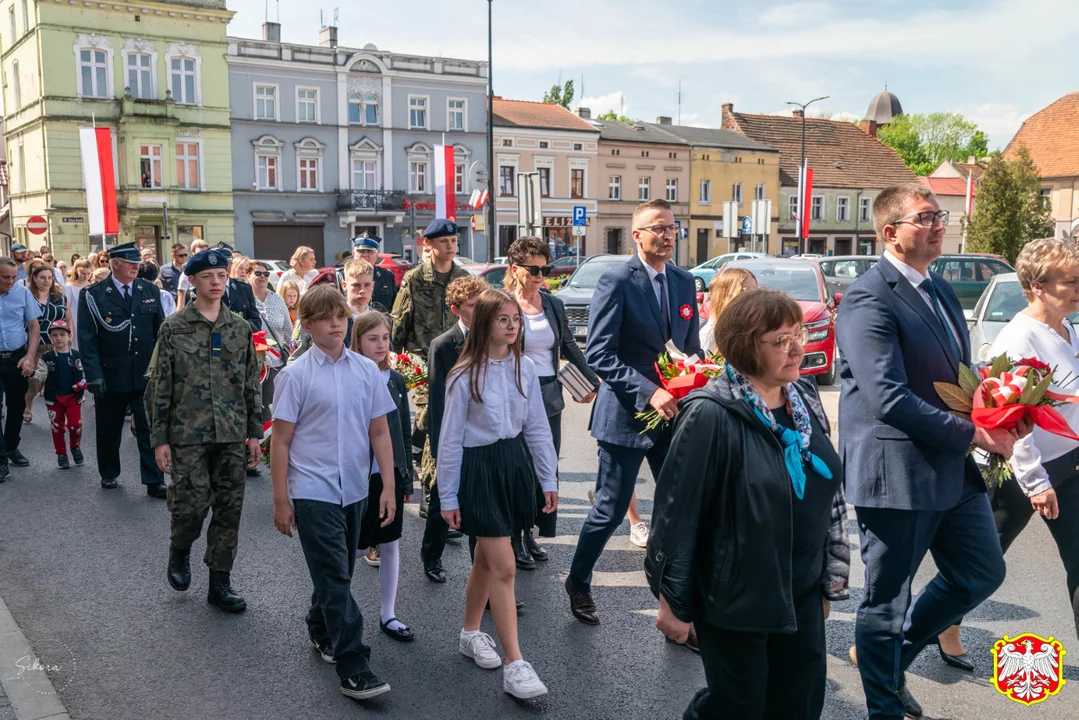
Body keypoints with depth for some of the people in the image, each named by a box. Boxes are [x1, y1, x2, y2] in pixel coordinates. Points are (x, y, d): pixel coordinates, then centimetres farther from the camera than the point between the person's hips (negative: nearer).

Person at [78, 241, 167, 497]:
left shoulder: (151, 291, 5)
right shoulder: (93, 295, -4)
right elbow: (87, 339, -7)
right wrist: (94, 375, -14)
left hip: (146, 374, 1)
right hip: (110, 375, -1)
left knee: (150, 430, 1)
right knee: (109, 430, 14)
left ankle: (154, 482, 7)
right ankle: (109, 474, 34)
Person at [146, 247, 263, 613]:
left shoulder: (240, 328, 7)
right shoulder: (174, 328, -2)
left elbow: (252, 384, 10)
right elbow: (159, 386, -1)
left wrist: (254, 432, 6)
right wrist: (159, 438, -4)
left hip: (232, 435, 3)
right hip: (188, 435, -3)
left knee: (229, 509, 5)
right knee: (191, 506, -4)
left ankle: (220, 583, 18)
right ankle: (180, 549, 30)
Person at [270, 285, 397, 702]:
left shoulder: (367, 371, 2)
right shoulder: (295, 376, -7)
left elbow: (380, 432, 7)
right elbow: (280, 442, -4)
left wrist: (388, 486, 4)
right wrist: (281, 501, -3)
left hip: (354, 490, 4)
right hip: (313, 492, -4)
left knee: (337, 573, 18)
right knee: (336, 579, -5)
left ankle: (320, 630, 43)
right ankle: (353, 669, 0)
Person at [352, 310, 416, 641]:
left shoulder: (395, 380, 4)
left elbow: (405, 431, 9)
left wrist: (407, 477, 9)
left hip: (391, 474, 4)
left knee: (390, 544, 10)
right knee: (353, 548, 6)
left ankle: (388, 615, 22)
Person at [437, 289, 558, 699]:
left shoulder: (525, 369, 2)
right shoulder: (464, 376, -11)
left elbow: (537, 427, 7)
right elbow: (450, 440, -7)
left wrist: (548, 479, 7)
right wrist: (448, 498, -5)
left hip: (515, 463, 5)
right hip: (479, 469, -5)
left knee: (487, 559, 18)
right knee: (504, 566, -7)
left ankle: (471, 632, 38)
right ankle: (514, 665, 0)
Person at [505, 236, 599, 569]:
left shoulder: (554, 305, 9)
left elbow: (569, 347, 16)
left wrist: (591, 381, 10)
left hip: (549, 396, 5)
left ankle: (530, 533, 21)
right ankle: (515, 540, 17)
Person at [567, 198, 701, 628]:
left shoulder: (685, 283, 10)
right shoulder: (616, 282, -9)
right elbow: (598, 354, -15)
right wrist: (648, 391, -23)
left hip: (673, 414, 5)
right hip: (627, 414, -5)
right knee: (611, 509, 5)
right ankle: (578, 583, 29)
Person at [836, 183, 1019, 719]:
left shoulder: (941, 291, 12)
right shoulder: (869, 298, -17)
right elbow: (890, 399, -25)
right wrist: (974, 435, -18)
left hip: (951, 468, 9)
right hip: (895, 472, -9)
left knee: (982, 573, 20)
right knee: (887, 596, 7)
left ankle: (891, 657, 37)